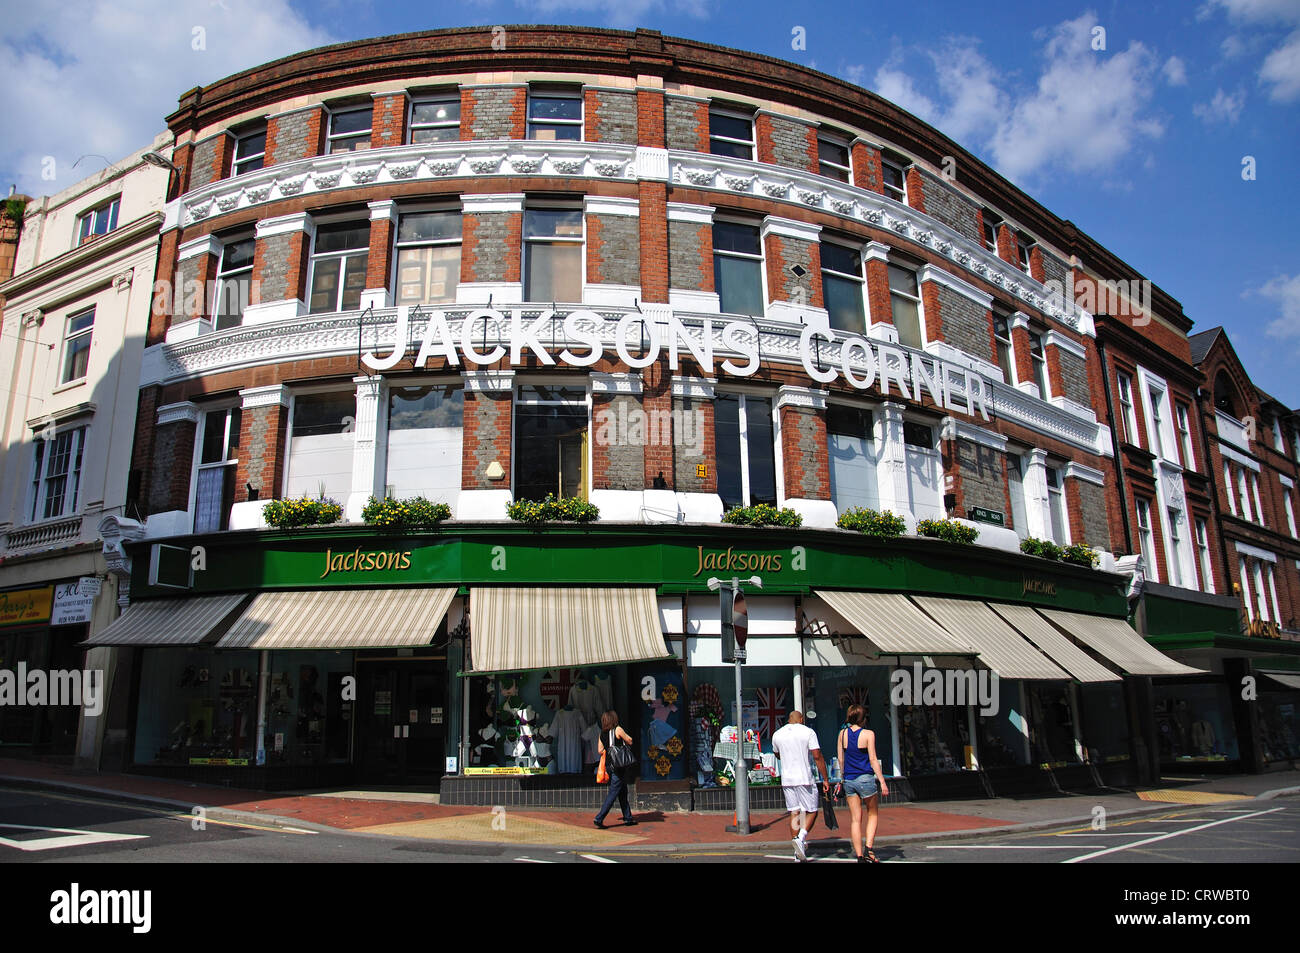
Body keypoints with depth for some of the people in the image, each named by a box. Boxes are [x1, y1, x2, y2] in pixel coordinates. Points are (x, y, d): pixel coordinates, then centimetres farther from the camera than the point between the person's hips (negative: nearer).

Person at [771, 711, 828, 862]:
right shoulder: (808, 732, -4)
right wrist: (825, 779, -3)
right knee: (811, 811, 7)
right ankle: (800, 838, -16)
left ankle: (798, 853, 8)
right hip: (805, 778, -4)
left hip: (786, 779, 4)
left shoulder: (777, 734, 9)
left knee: (794, 812, 8)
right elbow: (818, 756, -8)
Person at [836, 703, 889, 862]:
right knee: (873, 813, 15)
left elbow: (841, 759, 10)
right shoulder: (868, 734, -8)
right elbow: (873, 760, -11)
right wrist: (882, 782, -8)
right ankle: (869, 848, 1)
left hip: (849, 781, 4)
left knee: (855, 819, 8)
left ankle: (859, 856, 7)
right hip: (865, 778, -4)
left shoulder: (843, 733, 4)